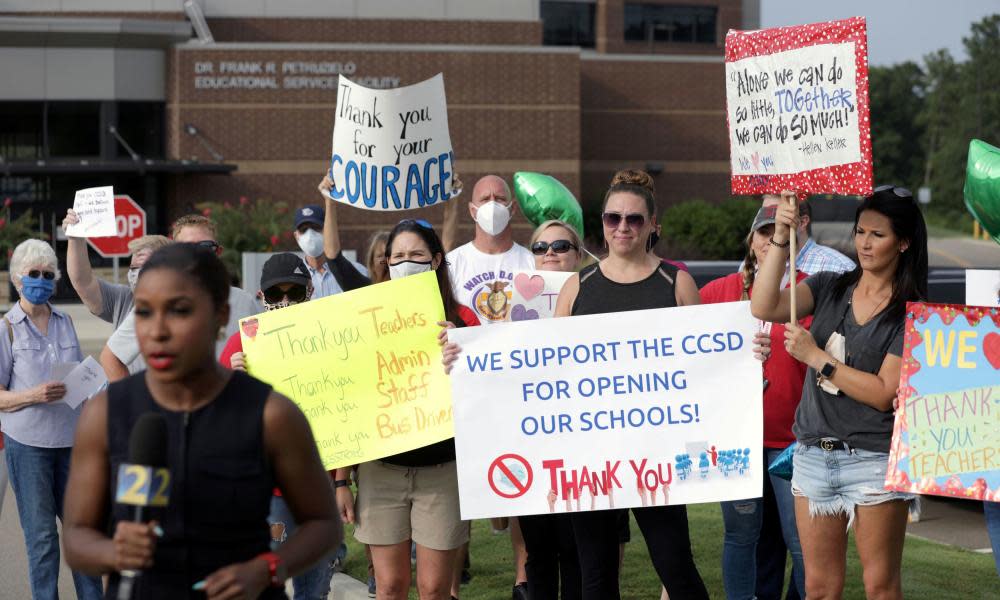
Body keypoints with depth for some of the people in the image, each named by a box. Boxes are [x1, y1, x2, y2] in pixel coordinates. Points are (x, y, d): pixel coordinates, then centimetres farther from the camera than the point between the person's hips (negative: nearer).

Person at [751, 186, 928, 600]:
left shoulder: (911, 313, -5)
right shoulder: (830, 289, 8)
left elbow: (883, 393, -13)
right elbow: (763, 307, -8)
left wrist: (816, 357, -13)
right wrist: (780, 237, -15)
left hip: (873, 459, -4)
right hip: (813, 455, 4)